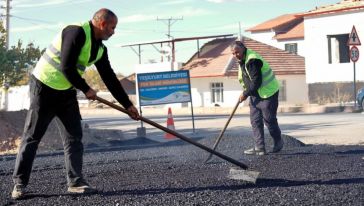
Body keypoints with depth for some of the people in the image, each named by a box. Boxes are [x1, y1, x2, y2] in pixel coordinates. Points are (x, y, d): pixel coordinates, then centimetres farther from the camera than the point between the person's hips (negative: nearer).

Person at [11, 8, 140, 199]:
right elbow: (67, 68, -24)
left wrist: (128, 105, 10)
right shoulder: (77, 32, -21)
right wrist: (86, 89, -13)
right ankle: (19, 183, 7)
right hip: (44, 87, -8)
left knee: (74, 137, 2)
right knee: (32, 137, -1)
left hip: (66, 92, 8)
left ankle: (75, 181, 6)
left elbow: (110, 78, 11)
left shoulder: (100, 49, 6)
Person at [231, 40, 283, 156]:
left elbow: (256, 82, -26)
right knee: (255, 121, 4)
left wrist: (245, 94, -17)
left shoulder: (252, 61, -24)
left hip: (268, 93, -9)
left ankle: (278, 142, 23)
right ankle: (259, 148, 5)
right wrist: (246, 92, 9)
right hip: (255, 95, 9)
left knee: (269, 120, 1)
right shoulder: (242, 60, 7)